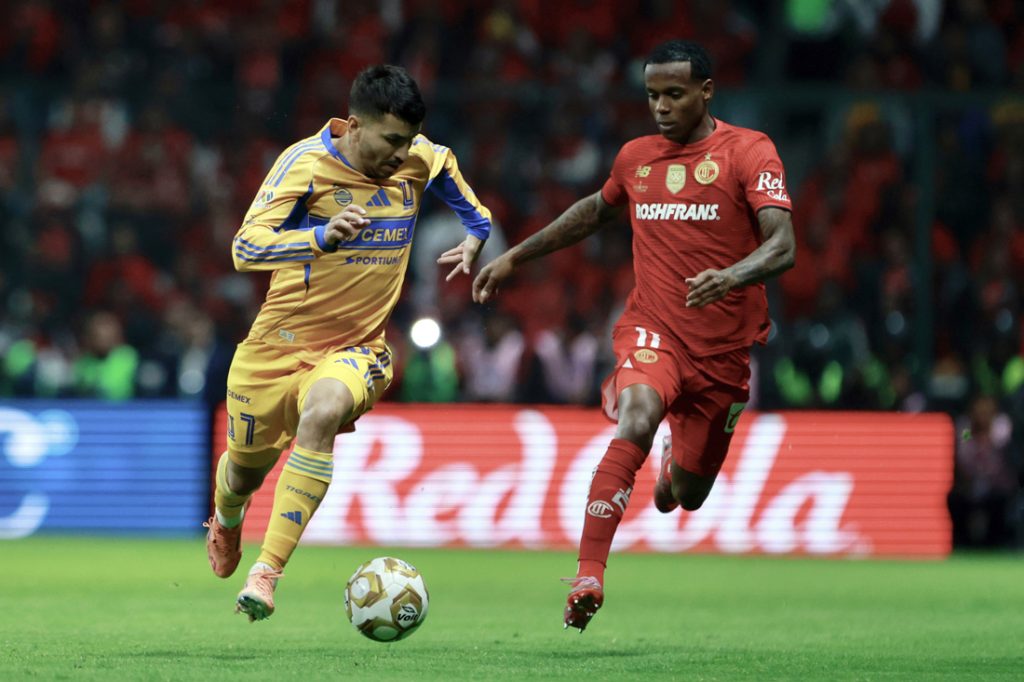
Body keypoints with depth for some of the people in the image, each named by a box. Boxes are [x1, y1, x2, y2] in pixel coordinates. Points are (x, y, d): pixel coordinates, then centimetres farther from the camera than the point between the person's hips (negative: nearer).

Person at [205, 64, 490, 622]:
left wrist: (475, 234, 9)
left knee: (321, 412, -33)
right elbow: (245, 248, -26)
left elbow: (448, 169, 24)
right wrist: (323, 236, -42)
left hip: (358, 347, 1)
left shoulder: (421, 161, -3)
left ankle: (266, 574, -33)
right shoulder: (307, 162, -18)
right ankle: (227, 520, 56)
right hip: (280, 341, -1)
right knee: (245, 472, 14)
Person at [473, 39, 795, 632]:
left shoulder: (749, 151, -7)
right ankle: (589, 577, -37)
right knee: (637, 423, -32)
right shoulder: (636, 158, 7)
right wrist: (515, 258, 30)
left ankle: (675, 464, 53)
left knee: (690, 494, 12)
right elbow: (597, 211, 29)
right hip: (653, 329, 1)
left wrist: (732, 276, -39)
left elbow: (783, 245, -19)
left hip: (725, 348, -1)